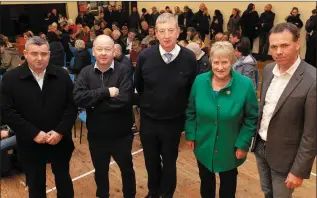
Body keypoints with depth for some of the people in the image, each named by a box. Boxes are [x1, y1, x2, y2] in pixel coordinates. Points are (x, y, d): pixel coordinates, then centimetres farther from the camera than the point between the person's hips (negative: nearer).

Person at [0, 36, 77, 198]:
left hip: (60, 140, 1)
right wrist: (34, 134, -16)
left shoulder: (62, 75, -4)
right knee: (35, 184, 18)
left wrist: (60, 131, -15)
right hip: (30, 143, 0)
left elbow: (72, 105, -4)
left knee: (63, 179, 18)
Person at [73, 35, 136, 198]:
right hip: (96, 135, 3)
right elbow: (78, 98, -18)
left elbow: (124, 99, -26)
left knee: (127, 169, 19)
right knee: (100, 171, 23)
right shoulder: (86, 72, -4)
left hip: (121, 134, -2)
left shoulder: (124, 71, -13)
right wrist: (106, 92, -25)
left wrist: (94, 102, -19)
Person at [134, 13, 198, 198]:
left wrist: (180, 109, 4)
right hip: (148, 120, 1)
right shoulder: (145, 56, -13)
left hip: (174, 122, -1)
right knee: (151, 161, 20)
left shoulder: (189, 58, -15)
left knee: (169, 162, 17)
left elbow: (193, 90, -2)